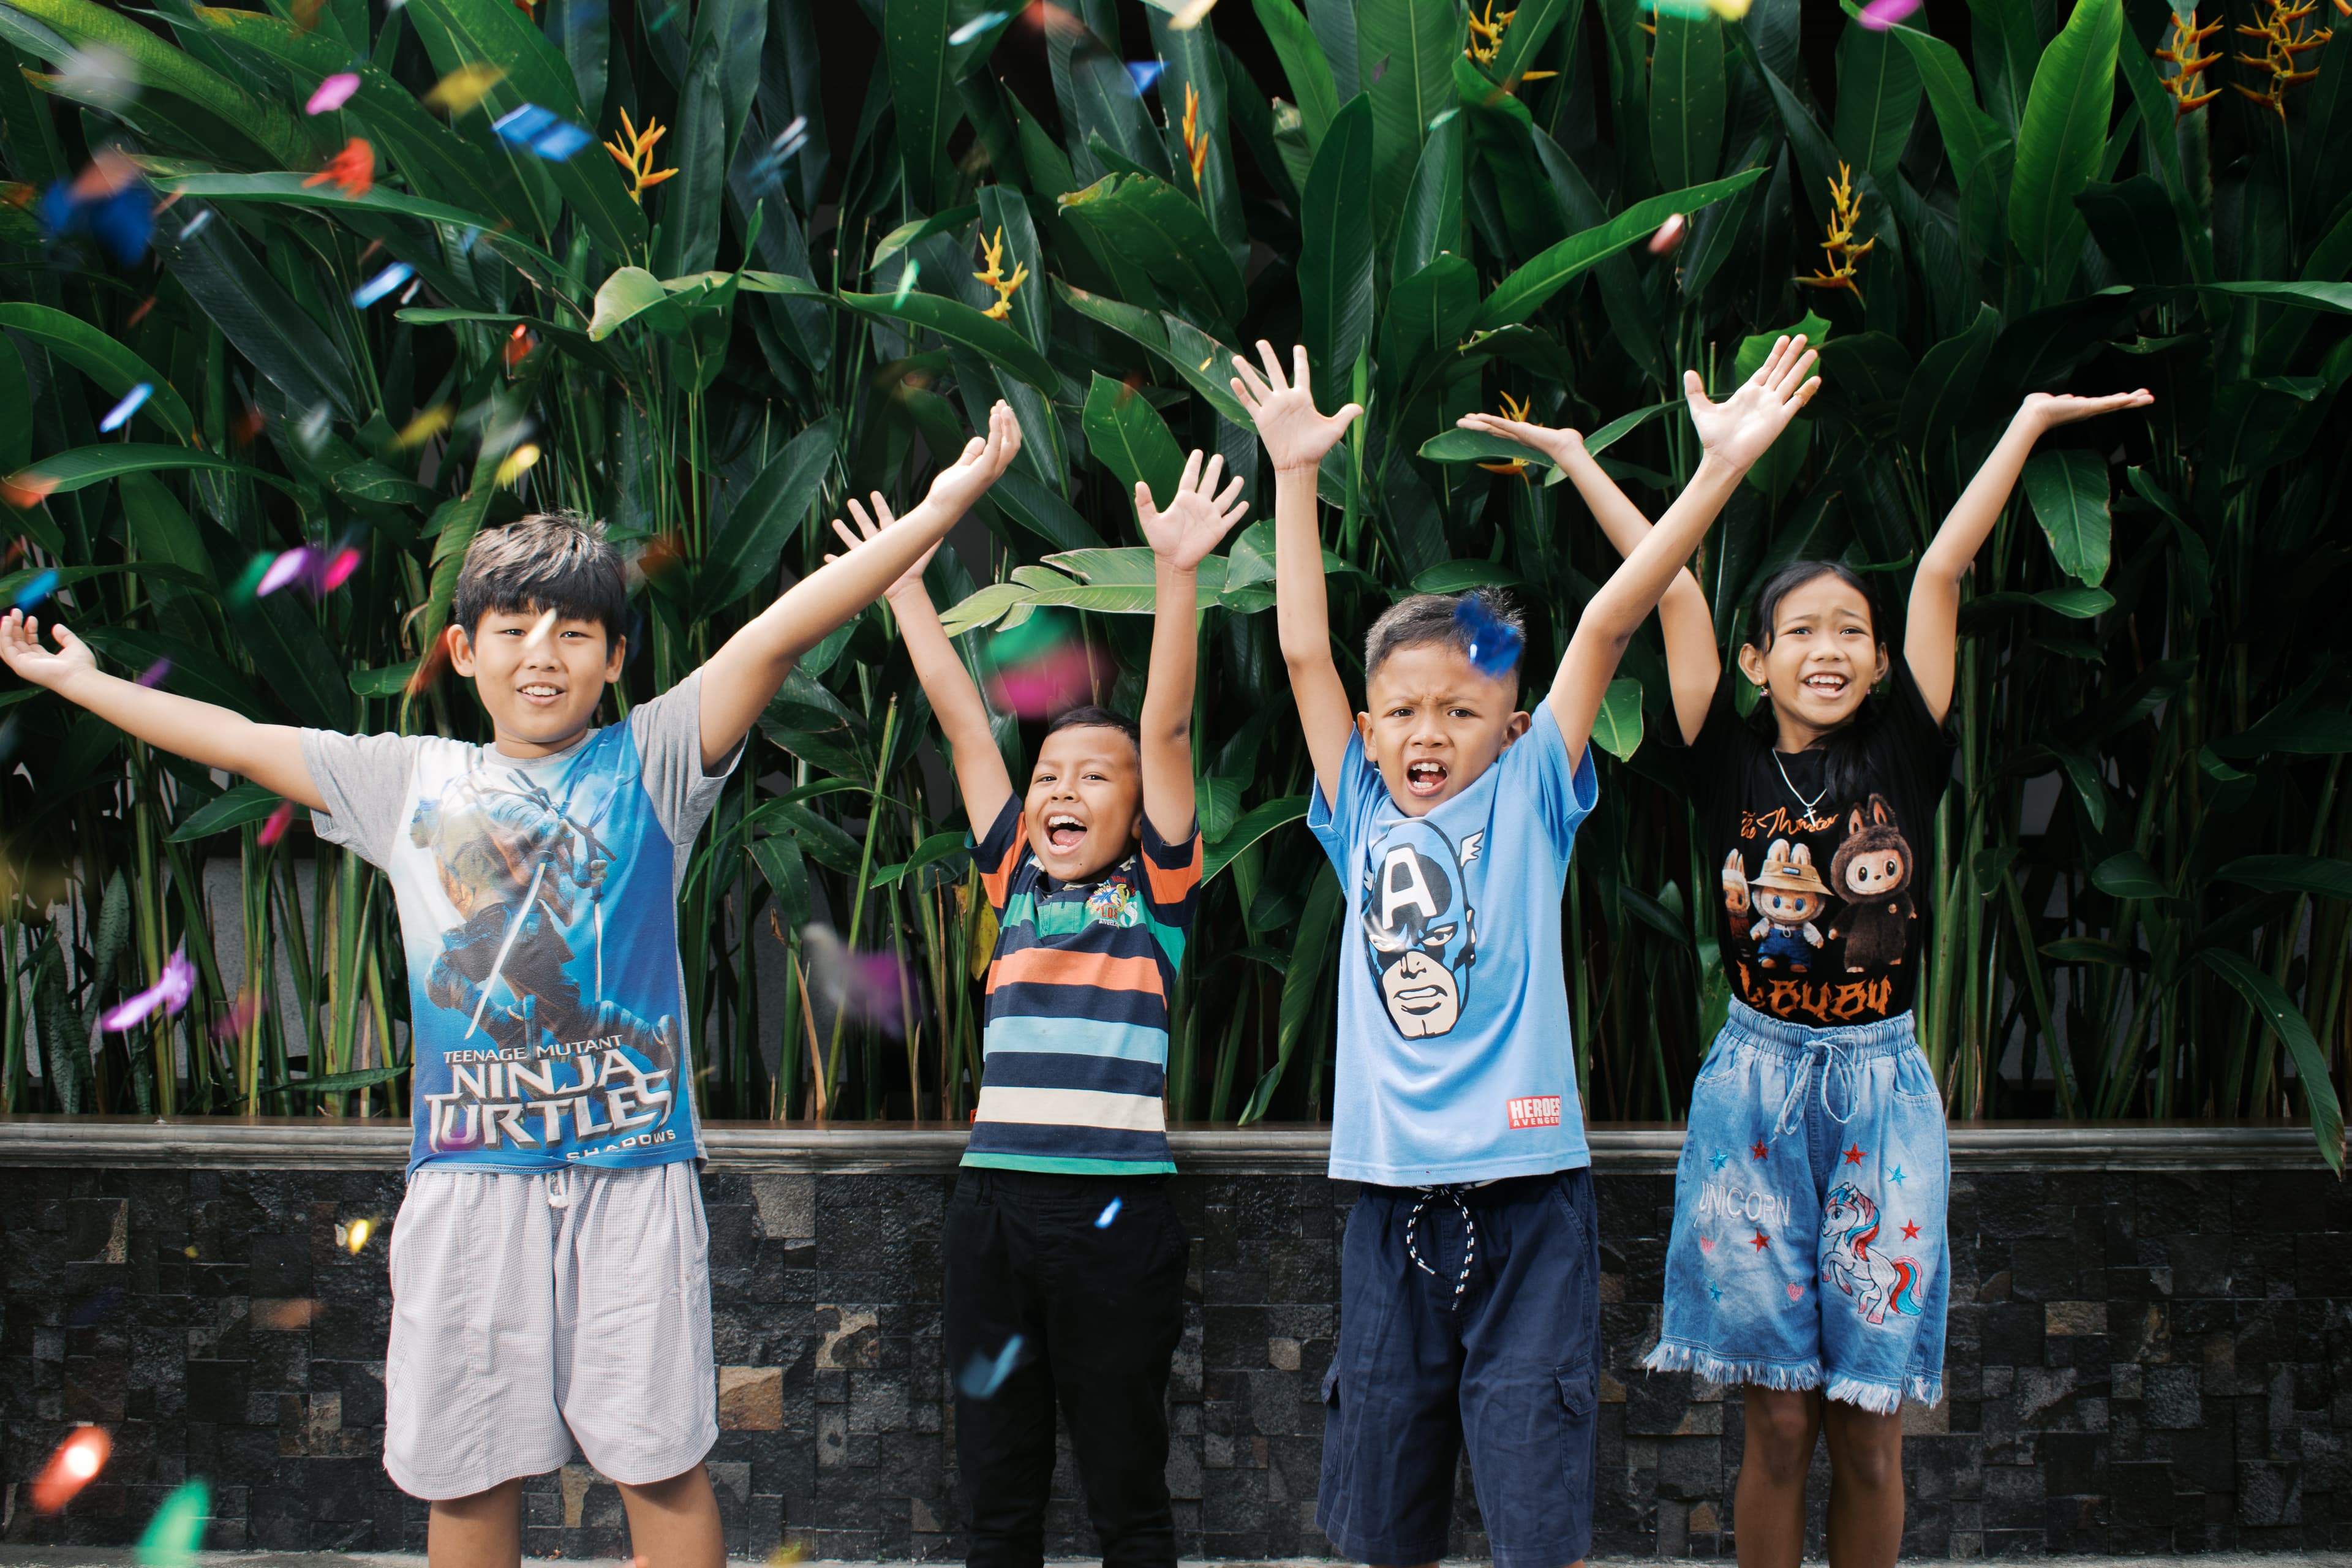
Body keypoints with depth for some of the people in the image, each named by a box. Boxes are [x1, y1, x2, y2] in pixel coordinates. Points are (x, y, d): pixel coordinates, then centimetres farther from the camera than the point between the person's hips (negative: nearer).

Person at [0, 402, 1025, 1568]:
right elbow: (233, 739, 23)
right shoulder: (408, 782, 13)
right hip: (466, 1176, 3)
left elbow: (780, 632, -7)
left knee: (662, 1461, 0)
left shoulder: (651, 760, 4)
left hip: (632, 1171, -3)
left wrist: (937, 510, -17)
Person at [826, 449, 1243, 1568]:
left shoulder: (1154, 890, 3)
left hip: (1113, 1211, -4)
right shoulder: (1016, 882, 12)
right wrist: (904, 586, 19)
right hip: (994, 1198, 4)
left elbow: (1165, 729, -7)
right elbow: (963, 724, 14)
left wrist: (1178, 574, -15)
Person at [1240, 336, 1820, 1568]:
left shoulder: (1528, 800, 4)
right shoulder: (1362, 821, 10)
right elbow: (1304, 650, 8)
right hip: (1394, 1199, 3)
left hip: (1525, 1198, -3)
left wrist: (1721, 466, -6)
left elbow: (1605, 626, -3)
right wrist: (1295, 473, 5)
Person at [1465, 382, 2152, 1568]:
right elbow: (1671, 589, -2)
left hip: (1881, 1088, 1)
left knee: (1868, 1433, 4)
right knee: (1779, 1424, 2)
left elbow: (1943, 570, 1)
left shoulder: (1902, 756, 2)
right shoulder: (1731, 766, 0)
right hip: (1757, 1082, -1)